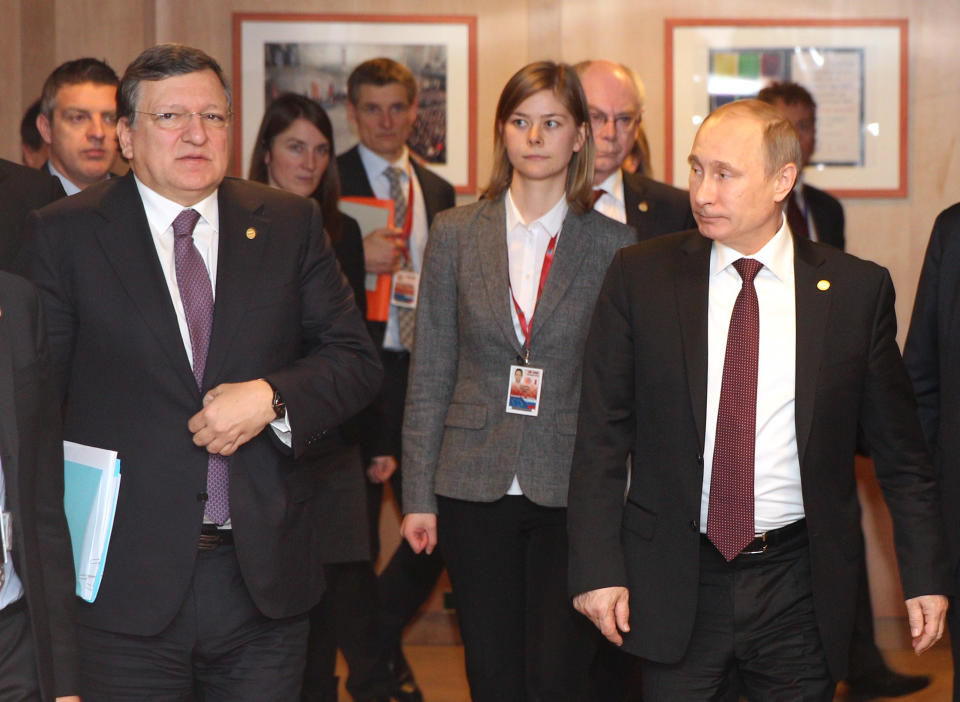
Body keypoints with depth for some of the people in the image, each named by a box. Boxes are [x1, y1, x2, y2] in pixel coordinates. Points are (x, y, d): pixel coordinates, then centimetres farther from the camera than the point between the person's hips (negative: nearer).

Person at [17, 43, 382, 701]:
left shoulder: (291, 223, 7)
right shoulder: (64, 234, 0)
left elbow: (357, 361, 7)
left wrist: (271, 398, -14)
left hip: (268, 572, 3)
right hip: (128, 585, -2)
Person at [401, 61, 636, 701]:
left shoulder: (615, 245, 1)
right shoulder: (456, 233, 5)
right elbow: (430, 373, 6)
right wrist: (419, 495, 3)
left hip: (572, 491, -1)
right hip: (476, 486, 1)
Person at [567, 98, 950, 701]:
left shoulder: (857, 290, 0)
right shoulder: (641, 277, 0)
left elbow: (900, 450, 5)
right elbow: (601, 436, 1)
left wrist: (925, 577, 3)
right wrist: (598, 568, -6)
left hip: (800, 587, 0)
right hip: (675, 584, 0)